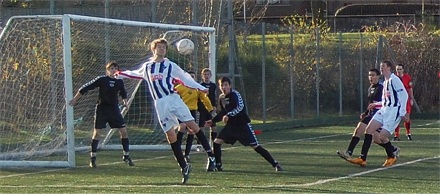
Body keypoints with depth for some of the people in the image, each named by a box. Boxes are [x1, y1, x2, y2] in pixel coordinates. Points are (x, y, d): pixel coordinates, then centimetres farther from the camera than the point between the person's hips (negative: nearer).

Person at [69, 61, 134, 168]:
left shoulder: (119, 82, 5)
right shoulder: (101, 79, -8)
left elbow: (123, 93, 25)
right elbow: (85, 88, -6)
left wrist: (125, 101, 6)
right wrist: (75, 99, -5)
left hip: (114, 108, 4)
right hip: (102, 108, -4)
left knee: (124, 131, -1)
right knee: (97, 132, -5)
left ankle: (126, 156, 11)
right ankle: (92, 158, 4)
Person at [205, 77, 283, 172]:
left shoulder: (235, 94, -17)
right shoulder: (221, 98, 6)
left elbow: (240, 107, -32)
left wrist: (229, 115, -43)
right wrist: (213, 121, 16)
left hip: (243, 124, -7)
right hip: (231, 125, 7)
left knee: (255, 145, -10)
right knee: (217, 141, -5)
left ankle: (275, 164, -5)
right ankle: (218, 165, 8)